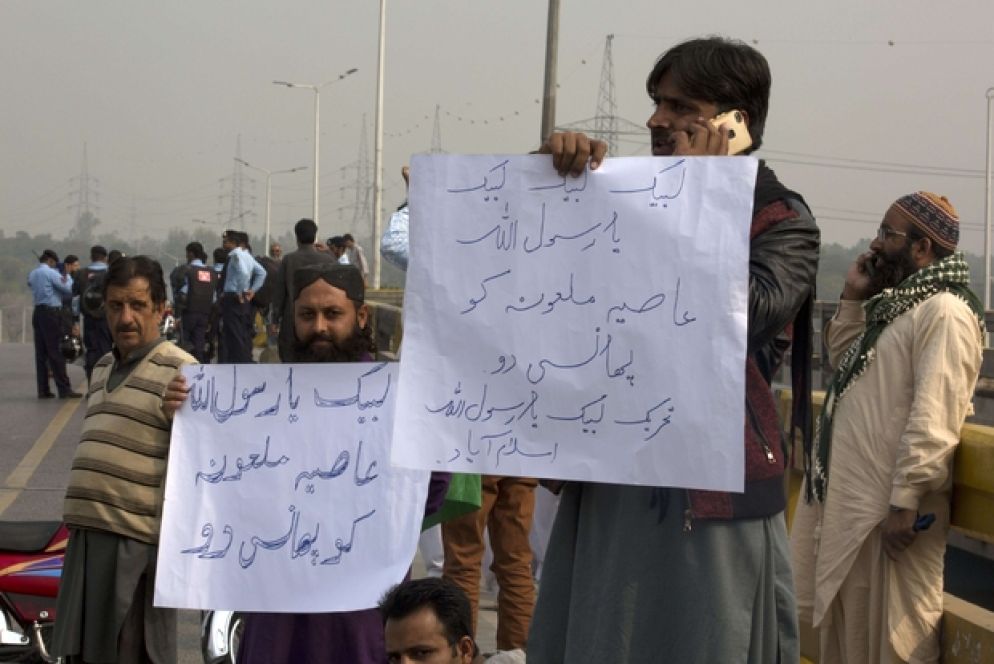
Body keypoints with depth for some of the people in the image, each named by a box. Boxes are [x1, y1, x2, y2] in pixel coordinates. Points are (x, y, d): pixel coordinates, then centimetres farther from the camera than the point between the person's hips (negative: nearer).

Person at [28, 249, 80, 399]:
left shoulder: (32, 274, 14)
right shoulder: (51, 273, -10)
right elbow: (69, 290, -10)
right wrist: (67, 277, 8)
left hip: (37, 312, 8)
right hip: (51, 313, -8)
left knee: (41, 353, 7)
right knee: (56, 352, -7)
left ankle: (43, 390, 8)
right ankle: (64, 389, -6)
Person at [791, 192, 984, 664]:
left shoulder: (944, 310, -16)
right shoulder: (896, 304, 16)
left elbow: (934, 417, -23)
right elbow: (845, 361, 26)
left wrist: (905, 502, -26)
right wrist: (853, 299, 13)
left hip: (890, 504, -10)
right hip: (852, 497, 10)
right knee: (850, 623, 18)